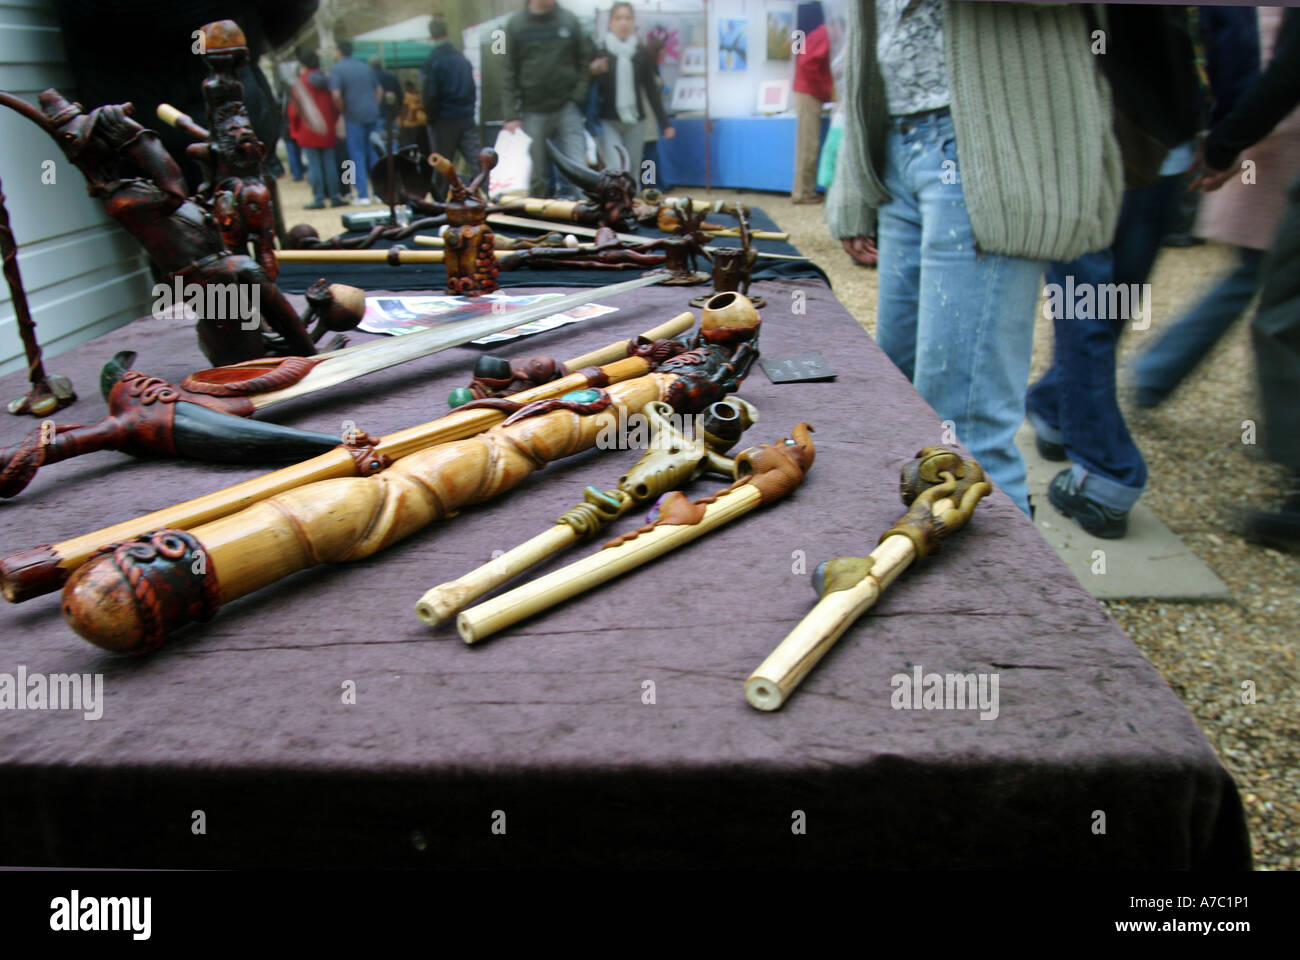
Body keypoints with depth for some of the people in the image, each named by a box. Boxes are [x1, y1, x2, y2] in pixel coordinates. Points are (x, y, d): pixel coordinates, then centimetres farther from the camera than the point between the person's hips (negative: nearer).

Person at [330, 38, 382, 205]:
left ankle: (363, 195, -3)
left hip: (354, 117, -5)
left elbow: (336, 95, -16)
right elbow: (379, 90, 18)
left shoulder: (337, 69, -5)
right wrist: (373, 106, 17)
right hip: (372, 115, 5)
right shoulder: (365, 67, 12)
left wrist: (342, 110, -1)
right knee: (374, 153, 9)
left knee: (357, 155, 0)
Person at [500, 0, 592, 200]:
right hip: (532, 111, 0)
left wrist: (578, 96, -5)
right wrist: (511, 114, -6)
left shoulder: (569, 21, 3)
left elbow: (585, 60, 10)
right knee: (536, 175, 4)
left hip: (567, 108, 0)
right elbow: (509, 71, 1)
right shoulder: (516, 24, 1)